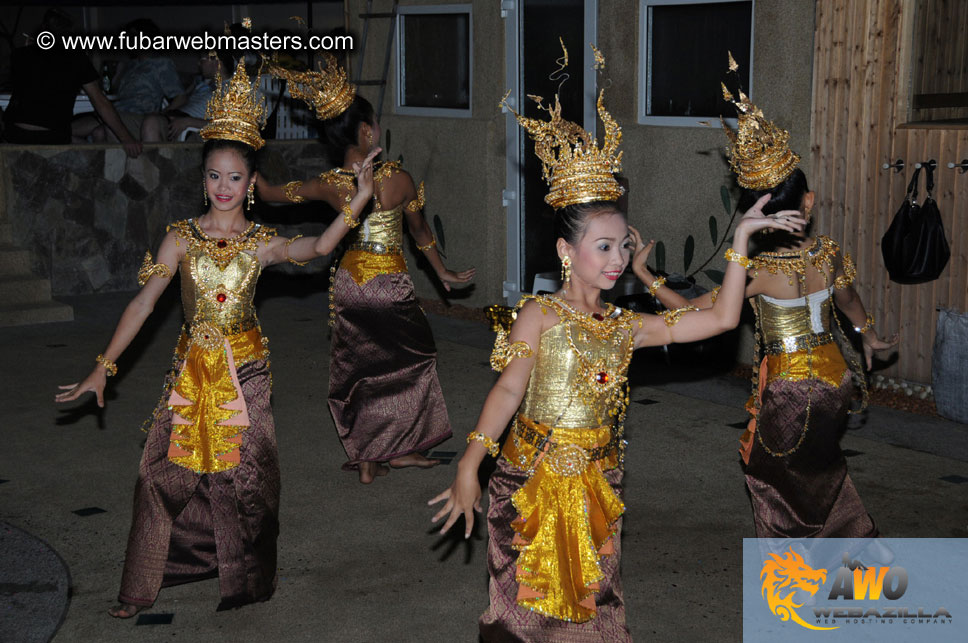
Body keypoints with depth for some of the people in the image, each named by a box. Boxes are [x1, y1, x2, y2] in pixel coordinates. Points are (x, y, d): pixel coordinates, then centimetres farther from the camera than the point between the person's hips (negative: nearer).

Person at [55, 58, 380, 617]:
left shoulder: (263, 243, -1)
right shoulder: (182, 237, -1)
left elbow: (317, 248, -20)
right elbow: (143, 304, -4)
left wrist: (361, 200, -31)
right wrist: (103, 369, -9)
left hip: (245, 368, 0)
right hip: (194, 367, 1)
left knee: (244, 475, 5)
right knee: (167, 470, 0)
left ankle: (246, 583, 24)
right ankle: (141, 588, 14)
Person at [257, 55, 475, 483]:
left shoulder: (329, 185, -8)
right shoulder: (396, 178, -15)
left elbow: (269, 193, 3)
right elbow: (420, 231, 0)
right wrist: (443, 273, 14)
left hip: (347, 281, 4)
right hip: (389, 284, -3)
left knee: (356, 366, 14)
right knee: (406, 360, 16)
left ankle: (366, 460, 18)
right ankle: (400, 449, 22)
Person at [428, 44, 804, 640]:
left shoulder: (625, 327, 4)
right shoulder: (540, 315, -8)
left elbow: (721, 319, 3)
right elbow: (509, 390, -17)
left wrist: (740, 239, 2)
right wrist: (469, 468, -25)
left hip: (597, 486, 4)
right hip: (534, 480, -4)